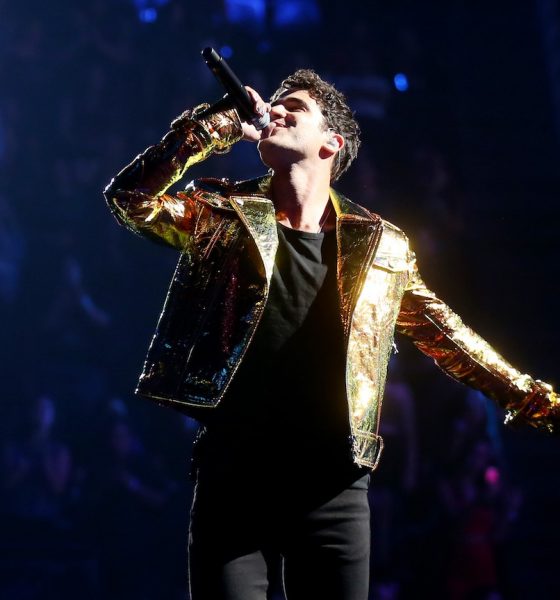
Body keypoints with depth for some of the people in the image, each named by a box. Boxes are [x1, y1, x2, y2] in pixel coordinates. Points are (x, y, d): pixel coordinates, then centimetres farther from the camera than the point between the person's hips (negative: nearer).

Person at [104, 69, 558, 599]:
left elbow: (447, 337, 17)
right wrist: (214, 126, -8)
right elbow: (131, 197, -6)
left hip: (333, 487, 1)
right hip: (233, 480, -1)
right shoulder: (222, 216, 7)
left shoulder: (379, 246, 9)